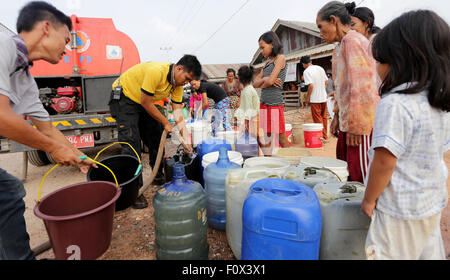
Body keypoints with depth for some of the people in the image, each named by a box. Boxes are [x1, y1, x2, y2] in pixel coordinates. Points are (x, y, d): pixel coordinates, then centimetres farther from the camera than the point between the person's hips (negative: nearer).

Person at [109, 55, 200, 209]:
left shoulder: (177, 84, -6)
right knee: (132, 143, -14)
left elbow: (178, 111, -8)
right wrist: (166, 123, -18)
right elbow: (145, 102, -26)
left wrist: (186, 139, -15)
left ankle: (158, 176, 25)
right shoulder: (157, 71, -32)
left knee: (157, 137, 8)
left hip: (143, 102, 8)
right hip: (123, 98, -8)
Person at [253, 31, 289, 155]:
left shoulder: (280, 58, -4)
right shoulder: (268, 62, 18)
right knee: (263, 138, 11)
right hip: (263, 103, 8)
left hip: (275, 104, -8)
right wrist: (264, 79, -8)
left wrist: (262, 84, 5)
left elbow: (271, 81, -14)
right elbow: (255, 83, 11)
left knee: (281, 138, -2)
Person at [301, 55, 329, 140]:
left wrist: (307, 97, -11)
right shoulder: (320, 68, 9)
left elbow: (311, 85, -21)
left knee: (318, 119, 2)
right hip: (323, 97, 7)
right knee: (324, 117, 17)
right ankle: (325, 136, 26)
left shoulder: (307, 71, -13)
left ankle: (321, 137, 9)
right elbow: (326, 82, 13)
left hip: (315, 99, -7)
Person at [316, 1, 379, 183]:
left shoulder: (353, 40, -10)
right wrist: (338, 116, 22)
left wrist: (355, 125, -18)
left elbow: (359, 85, -18)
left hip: (360, 122, -10)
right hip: (348, 122, 10)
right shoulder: (340, 47, 20)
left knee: (361, 177, -4)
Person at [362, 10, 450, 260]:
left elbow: (385, 161, -25)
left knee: (391, 255, 8)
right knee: (429, 254, 24)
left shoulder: (394, 104, -25)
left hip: (400, 211, -8)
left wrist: (369, 199, -12)